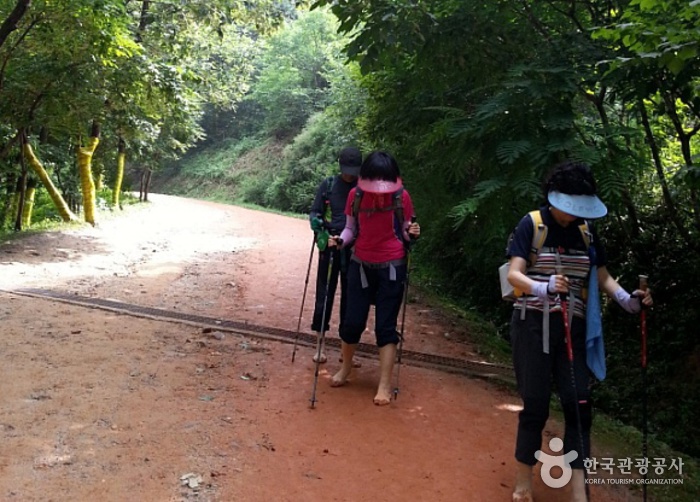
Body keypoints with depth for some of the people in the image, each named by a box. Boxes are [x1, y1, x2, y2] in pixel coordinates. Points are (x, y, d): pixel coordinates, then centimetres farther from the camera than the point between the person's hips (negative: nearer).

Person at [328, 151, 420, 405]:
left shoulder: (402, 197, -9)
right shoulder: (356, 195, -5)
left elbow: (404, 232, 0)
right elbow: (351, 229, 4)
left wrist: (412, 233, -21)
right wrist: (339, 240, -15)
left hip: (391, 267, -2)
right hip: (361, 265, 2)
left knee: (385, 326, 0)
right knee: (352, 321, 6)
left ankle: (385, 385, 9)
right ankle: (345, 368, 32)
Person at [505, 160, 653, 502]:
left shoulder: (586, 231, 8)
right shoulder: (531, 225, -6)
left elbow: (602, 277, 10)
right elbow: (514, 275, -15)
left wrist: (627, 299, -11)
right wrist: (544, 288, -35)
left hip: (572, 327, 5)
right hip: (533, 324, -4)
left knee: (578, 404, -2)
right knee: (535, 406, -2)